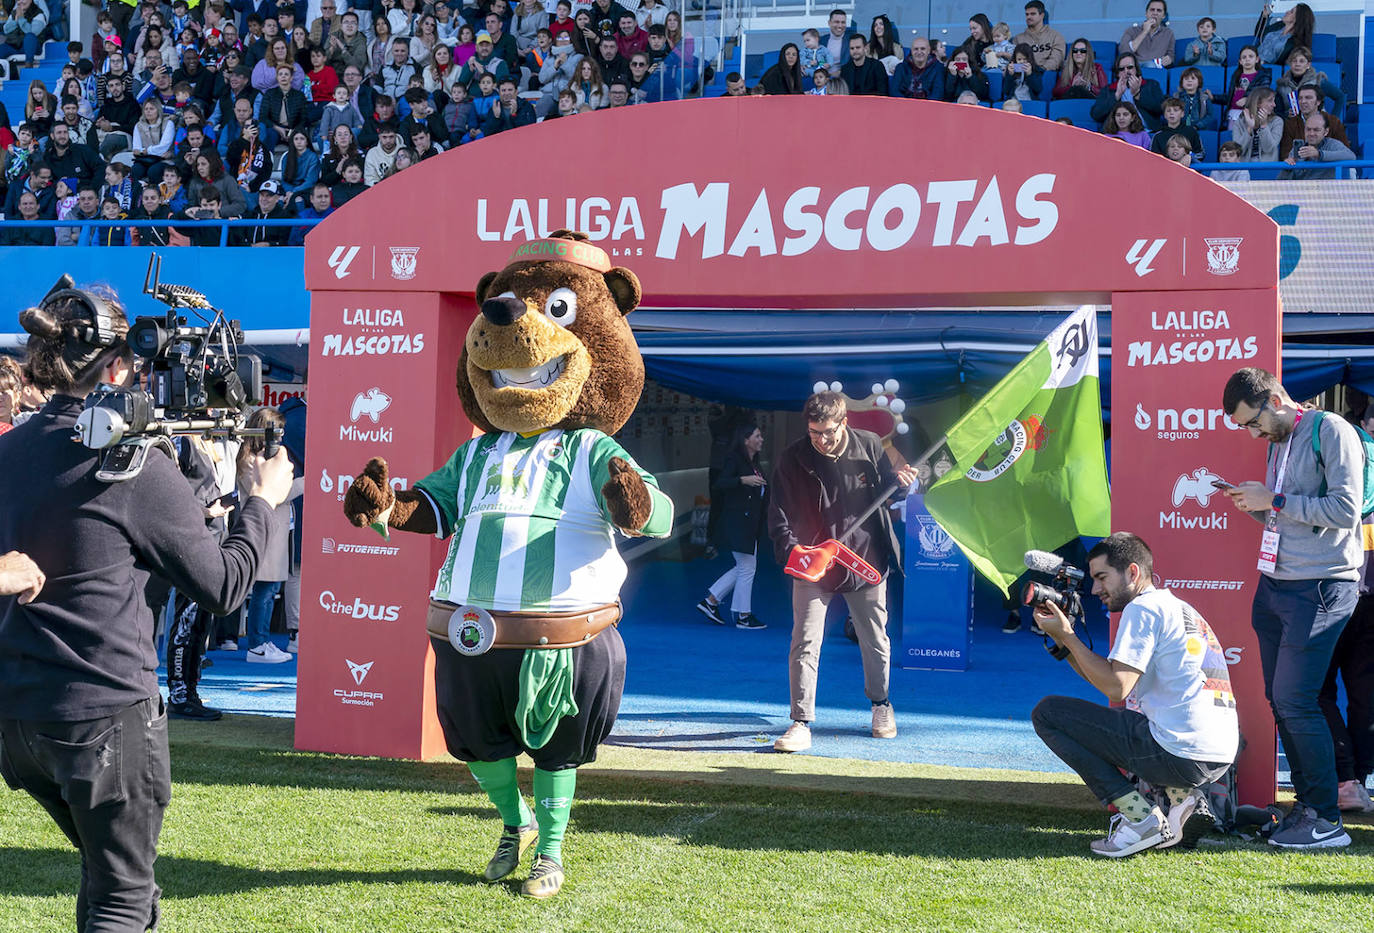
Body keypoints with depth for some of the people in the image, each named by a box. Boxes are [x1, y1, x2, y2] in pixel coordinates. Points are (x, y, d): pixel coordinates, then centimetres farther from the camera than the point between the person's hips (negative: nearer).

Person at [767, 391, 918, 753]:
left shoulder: (869, 445, -5)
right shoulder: (792, 460, -9)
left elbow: (884, 490, 10)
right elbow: (779, 515, -8)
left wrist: (897, 480, -14)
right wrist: (791, 550, -26)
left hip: (866, 558, 2)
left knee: (875, 640, 15)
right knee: (805, 644, -9)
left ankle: (880, 704, 39)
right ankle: (801, 724, -2)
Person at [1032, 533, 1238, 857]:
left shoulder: (1143, 608, -5)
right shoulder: (1180, 608, 23)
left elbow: (1116, 687, -15)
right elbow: (1112, 679, 24)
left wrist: (1067, 635, -5)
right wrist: (1063, 640, 17)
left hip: (1180, 754, -10)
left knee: (1047, 712, -1)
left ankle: (1143, 818, -7)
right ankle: (1181, 796, 11)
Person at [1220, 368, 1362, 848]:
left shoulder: (1331, 431, -9)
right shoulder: (1278, 443, 17)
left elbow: (1345, 510, -17)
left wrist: (1275, 502, -14)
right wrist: (1254, 506, 5)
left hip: (1320, 588, -8)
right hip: (1274, 585, 8)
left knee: (1295, 700, -10)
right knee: (1280, 700, 7)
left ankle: (1325, 820, -2)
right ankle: (1307, 803, 16)